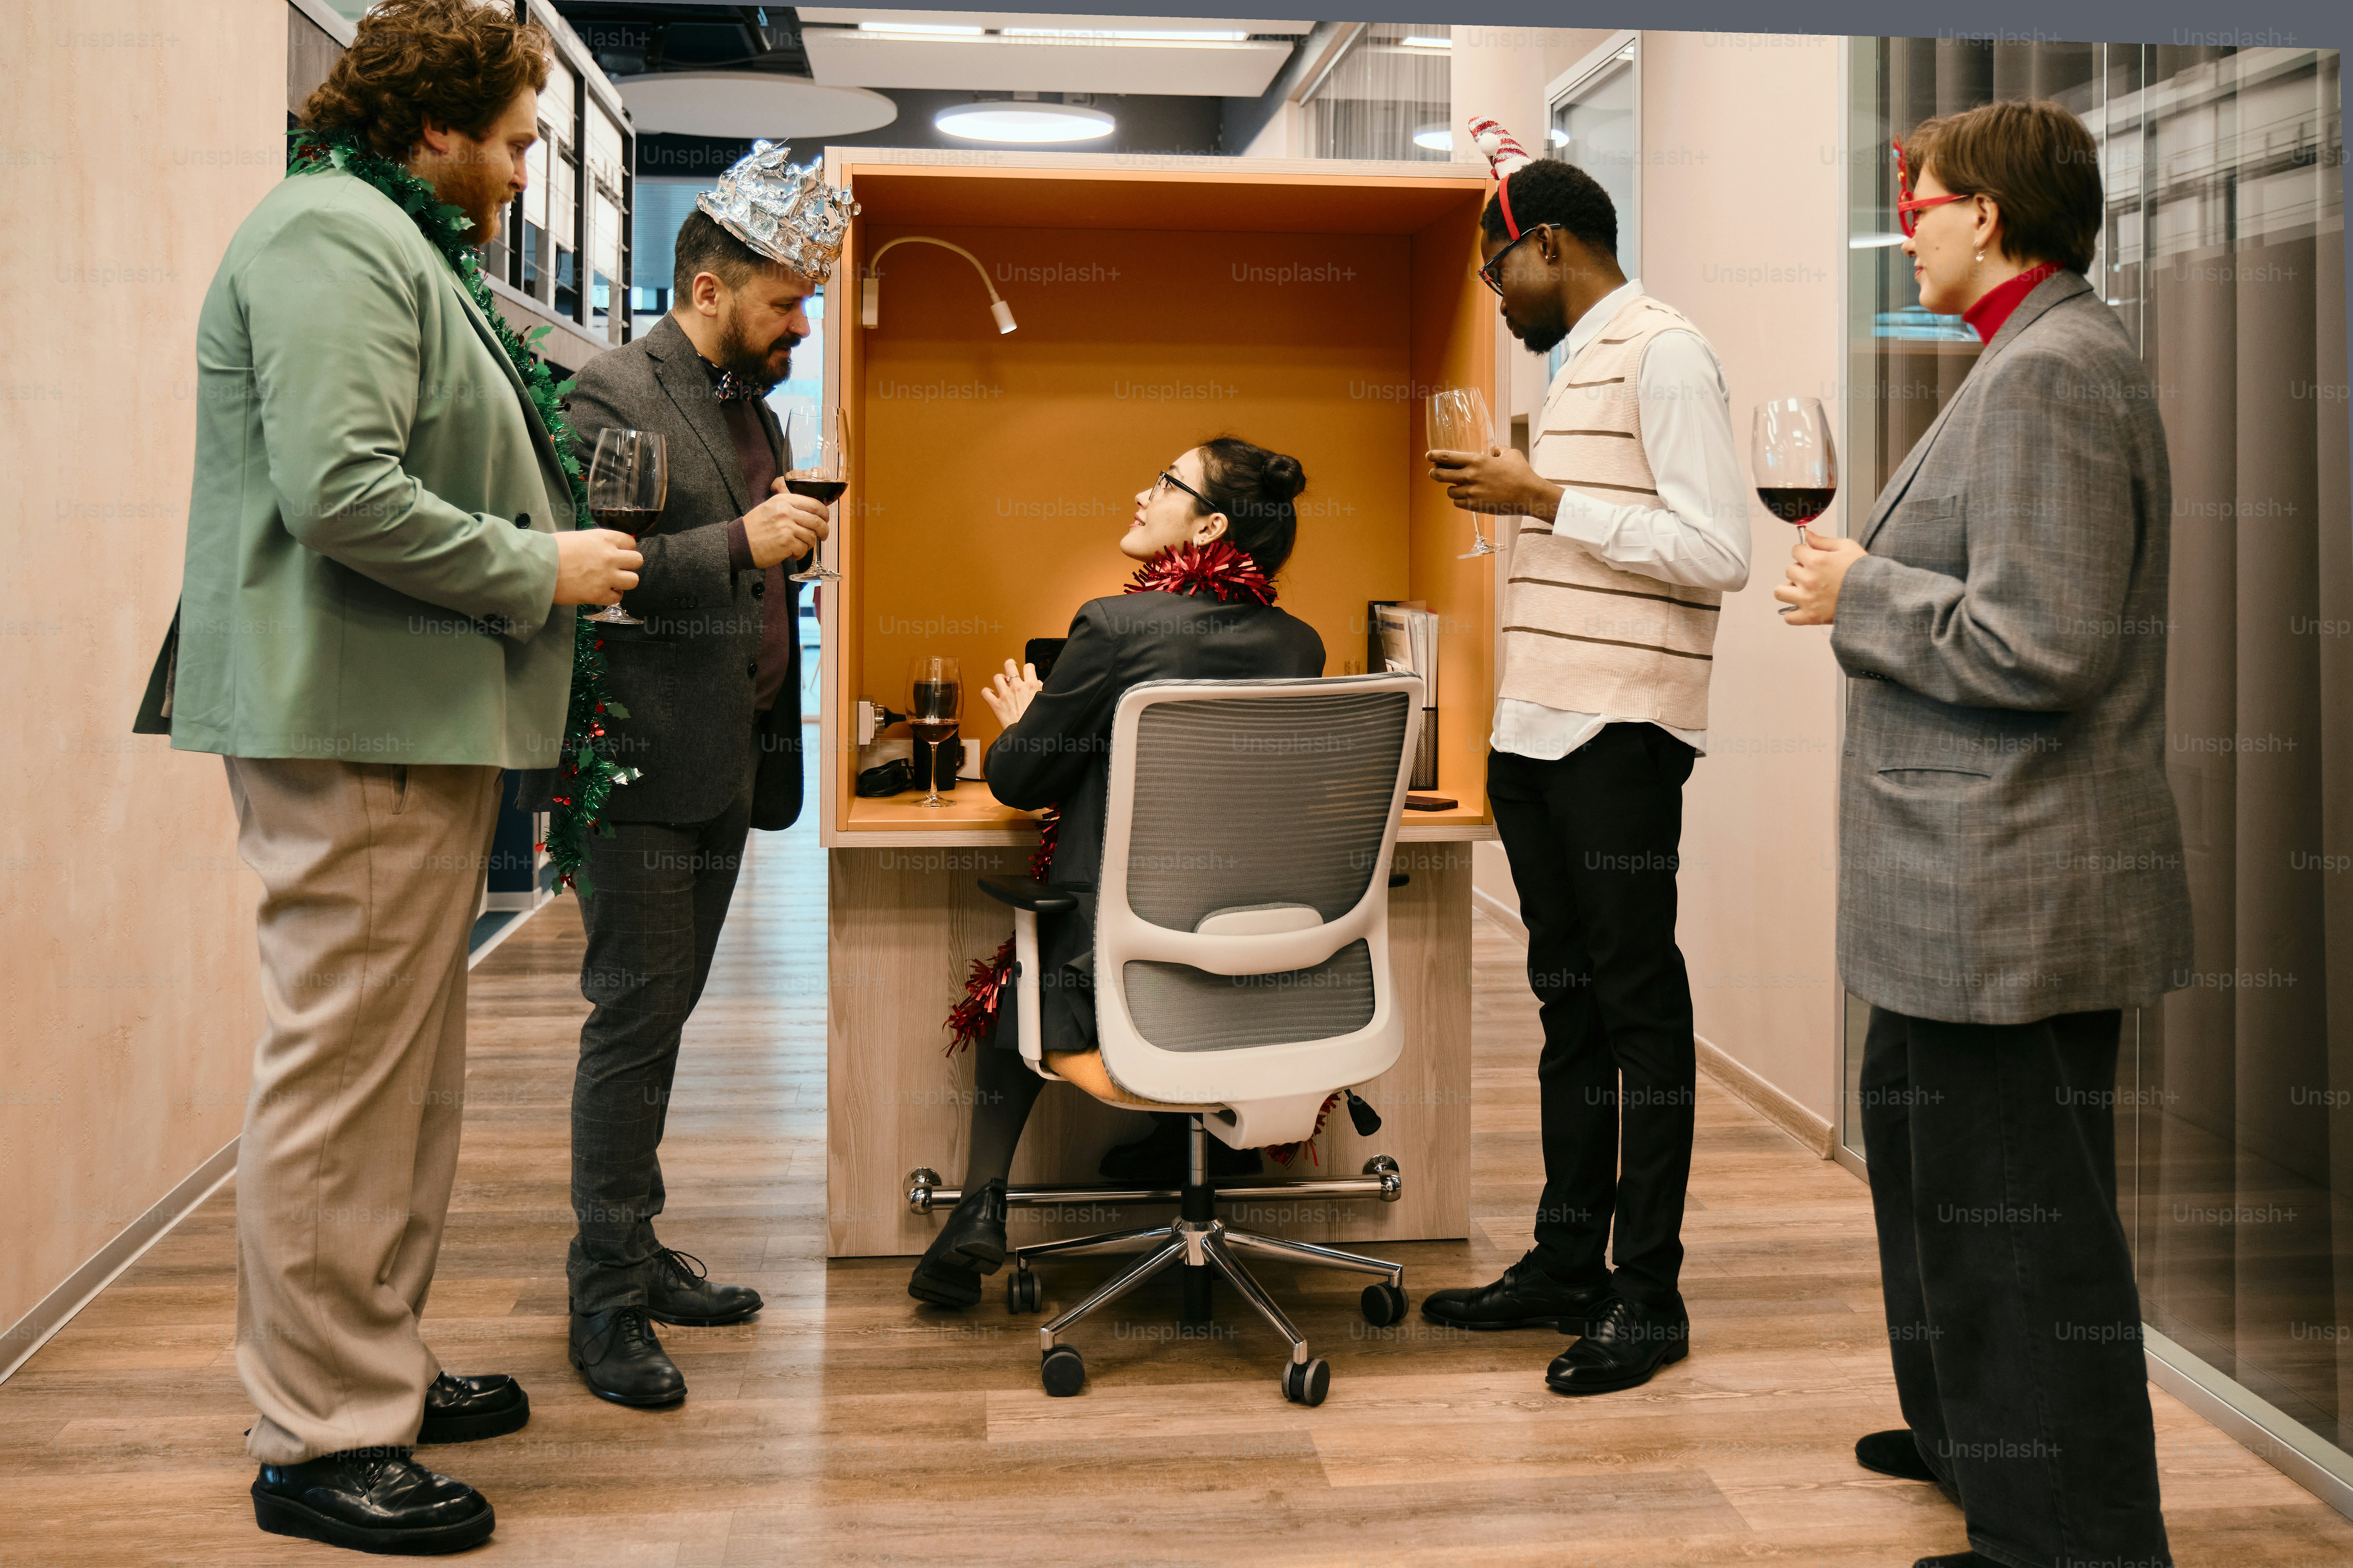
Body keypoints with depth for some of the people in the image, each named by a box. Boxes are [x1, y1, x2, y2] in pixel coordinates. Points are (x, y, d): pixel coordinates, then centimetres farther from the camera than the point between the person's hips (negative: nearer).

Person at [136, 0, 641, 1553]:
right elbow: (340, 494, -23)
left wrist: (557, 551, 16)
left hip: (420, 725, 11)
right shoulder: (333, 236, -12)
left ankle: (380, 1367, 29)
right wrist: (541, 572, -14)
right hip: (357, 728, -11)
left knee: (408, 1074, 17)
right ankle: (320, 1440, 4)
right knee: (344, 1076, -5)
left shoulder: (397, 248, 22)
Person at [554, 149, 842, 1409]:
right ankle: (606, 1298, 5)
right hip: (647, 767, -9)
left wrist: (797, 541, 11)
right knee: (634, 1016, -4)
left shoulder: (751, 405, 18)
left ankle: (636, 1253, 24)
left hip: (726, 763, 9)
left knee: (661, 1014, 14)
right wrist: (740, 542, -24)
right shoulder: (614, 392, -10)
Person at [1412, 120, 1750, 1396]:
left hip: (1620, 740, -9)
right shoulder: (1581, 365, 20)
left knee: (1638, 1004, -3)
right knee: (1570, 999, 13)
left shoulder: (1664, 353, -8)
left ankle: (1649, 1293, 4)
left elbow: (1718, 550, -19)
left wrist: (1546, 499, -16)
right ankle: (1567, 1266, 21)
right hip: (1539, 730, 9)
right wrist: (1509, 497, 15)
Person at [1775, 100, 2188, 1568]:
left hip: (2015, 893, -12)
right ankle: (1973, 1432, 41)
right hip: (1976, 887, 12)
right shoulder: (2042, 358, 16)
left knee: (2020, 1215, -1)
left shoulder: (2050, 371, -19)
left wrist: (1862, 596, -14)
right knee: (1925, 1146, 24)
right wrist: (1879, 575, 12)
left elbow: (2035, 646, -27)